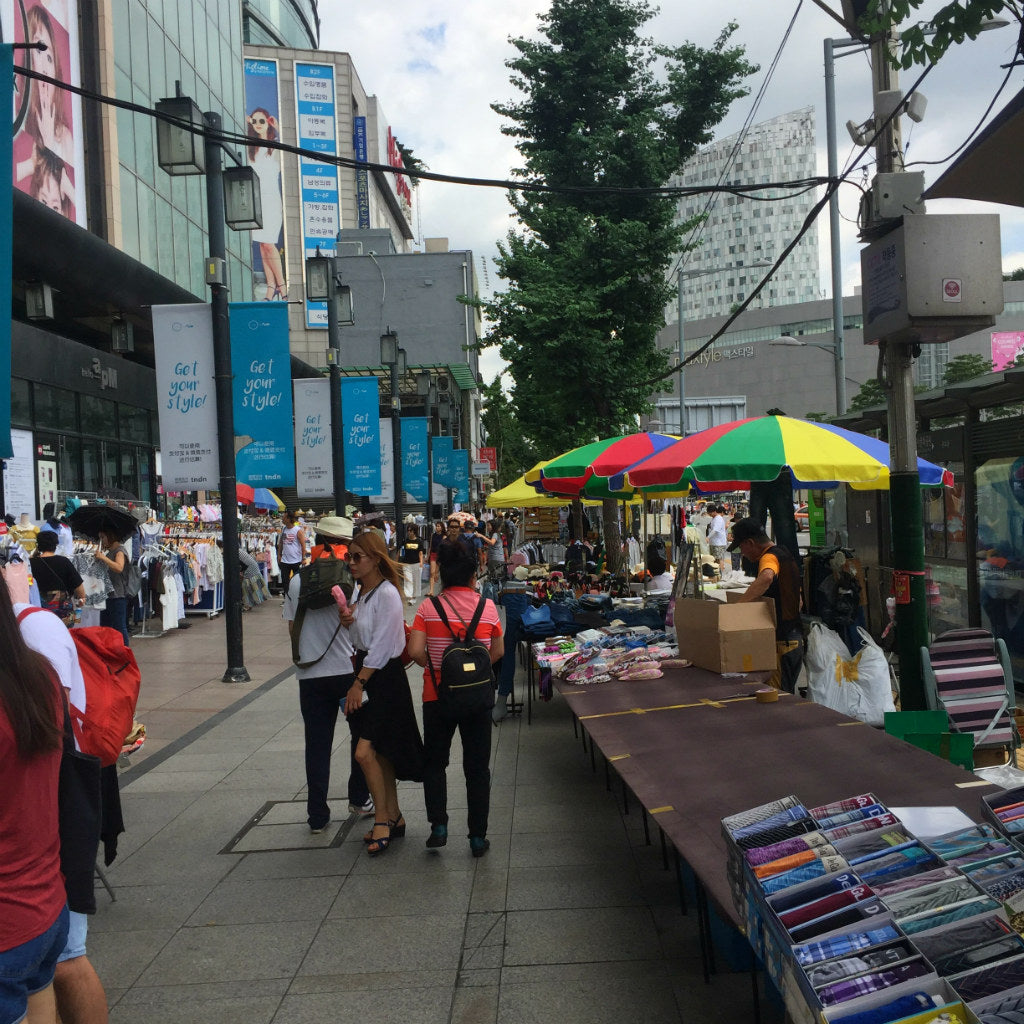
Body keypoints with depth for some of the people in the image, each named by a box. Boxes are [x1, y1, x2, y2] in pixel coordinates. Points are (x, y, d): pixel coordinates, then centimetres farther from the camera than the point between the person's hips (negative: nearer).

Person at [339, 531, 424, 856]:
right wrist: (347, 622, -4)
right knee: (381, 752, 13)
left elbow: (381, 645, -18)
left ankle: (382, 818, 4)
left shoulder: (387, 594, -16)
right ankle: (393, 818, 23)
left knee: (365, 753, -11)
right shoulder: (359, 592, 10)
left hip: (385, 677, -9)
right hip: (365, 671, 9)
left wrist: (359, 683, -16)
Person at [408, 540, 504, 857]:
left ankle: (438, 825, 12)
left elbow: (415, 651, -14)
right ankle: (478, 837, 17)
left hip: (437, 697, -1)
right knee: (477, 767, 12)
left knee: (434, 762, 19)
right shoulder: (487, 606, -4)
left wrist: (434, 666, 4)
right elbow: (498, 652, 3)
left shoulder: (429, 607, -9)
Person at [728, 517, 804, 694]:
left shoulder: (770, 557, -16)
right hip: (795, 638, 10)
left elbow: (766, 577, -43)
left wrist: (739, 604, -41)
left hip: (781, 642, -10)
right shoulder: (784, 553, 16)